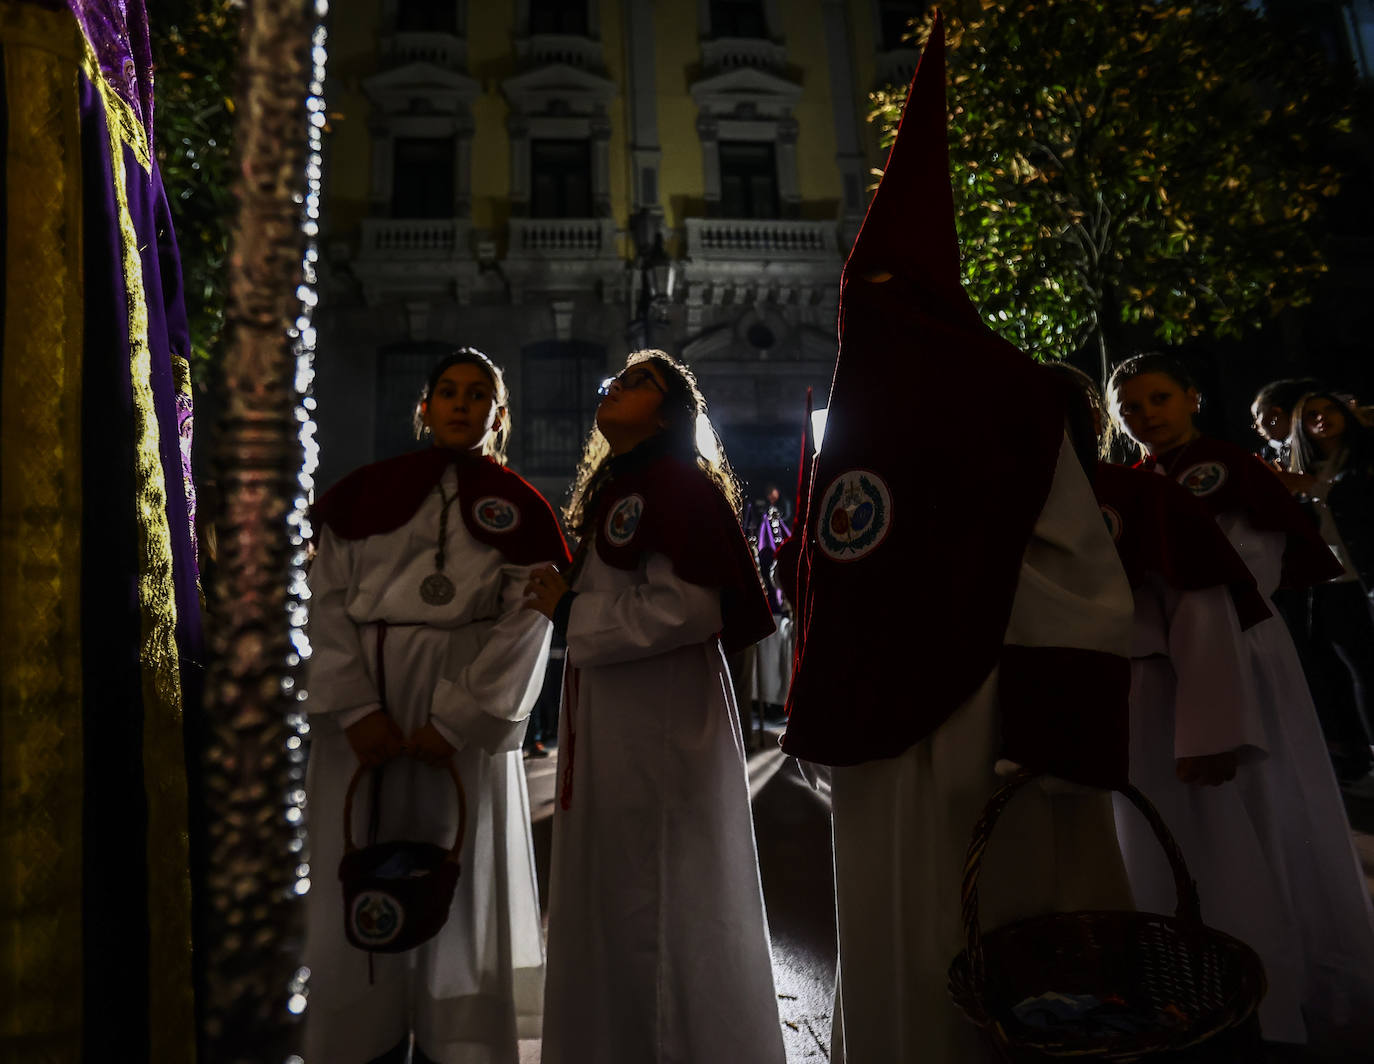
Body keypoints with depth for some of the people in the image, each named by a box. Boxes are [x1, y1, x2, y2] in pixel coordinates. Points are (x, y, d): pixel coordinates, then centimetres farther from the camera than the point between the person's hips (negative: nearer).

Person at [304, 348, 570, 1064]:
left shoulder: (520, 509, 5)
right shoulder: (365, 491, 9)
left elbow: (526, 624, -3)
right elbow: (327, 598, 1)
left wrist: (457, 721, -12)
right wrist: (354, 707, -11)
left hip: (462, 716, -1)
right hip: (362, 711, 2)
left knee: (457, 886, 6)